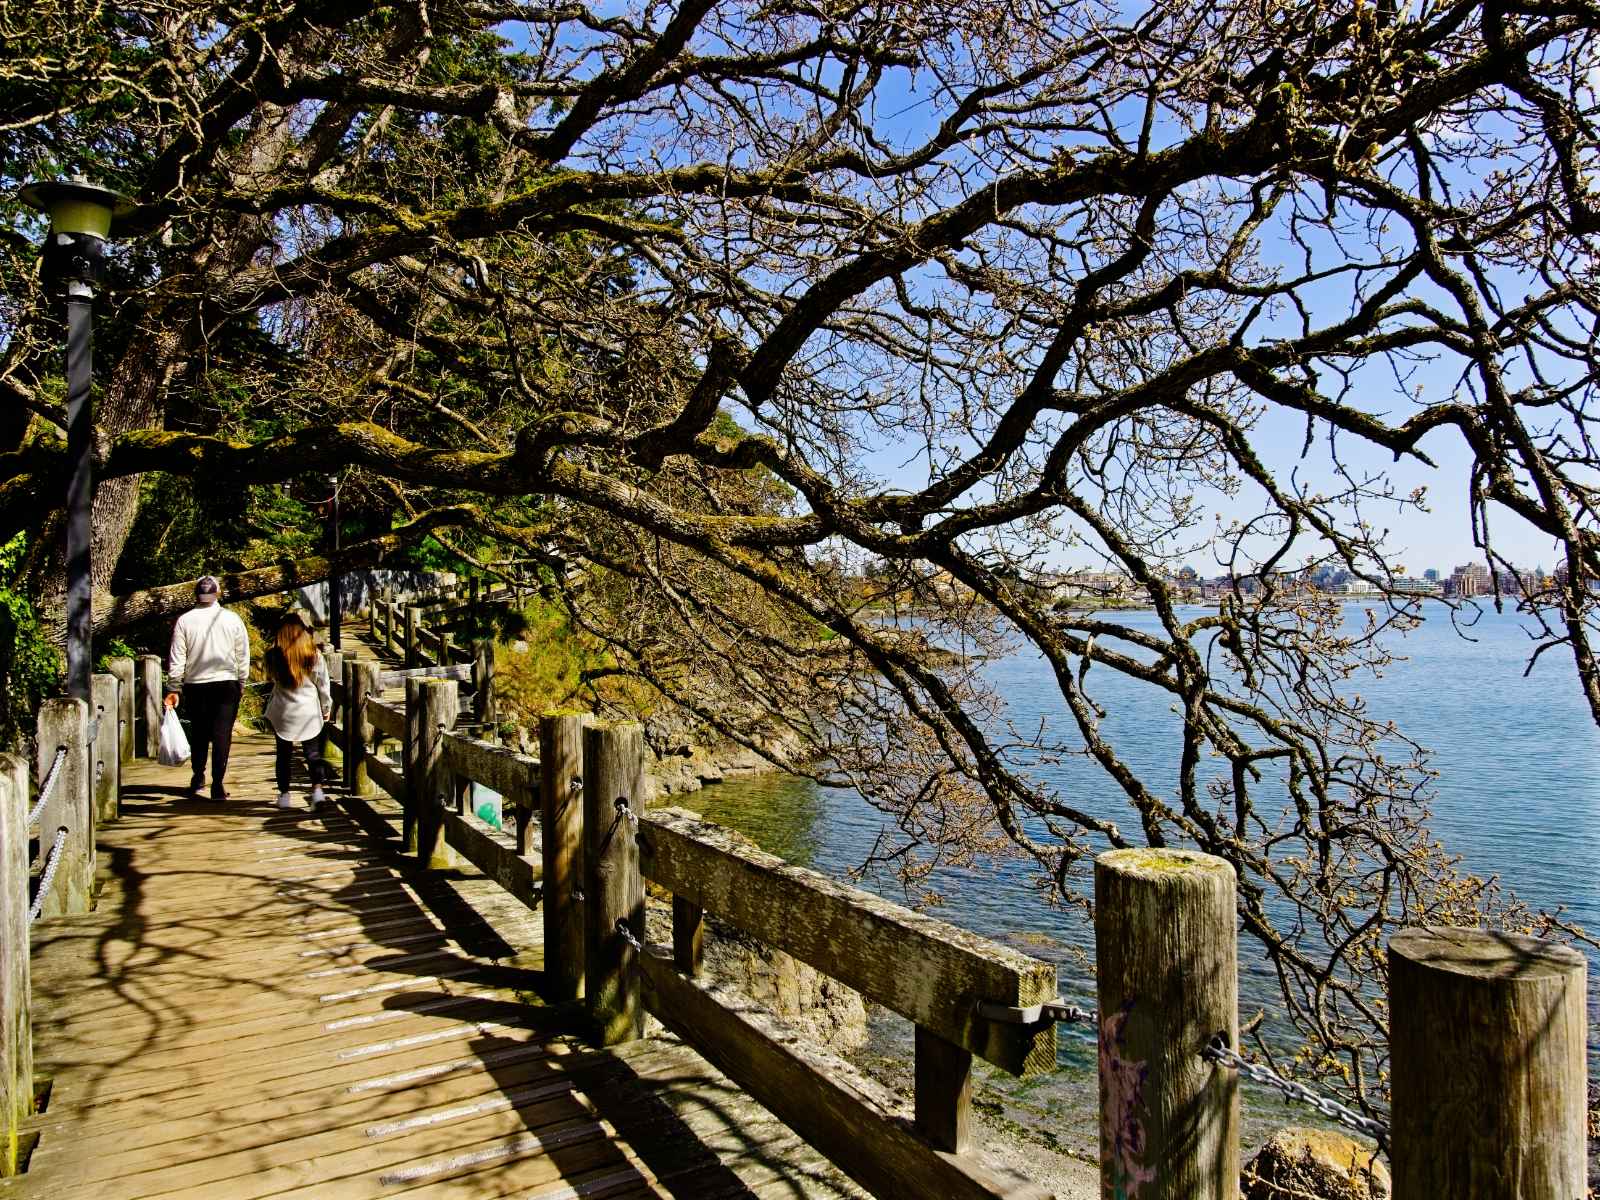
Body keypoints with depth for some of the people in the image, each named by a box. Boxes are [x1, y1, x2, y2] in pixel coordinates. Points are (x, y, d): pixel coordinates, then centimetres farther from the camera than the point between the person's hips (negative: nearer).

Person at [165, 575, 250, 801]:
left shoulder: (185, 621, -2)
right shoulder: (232, 619, -2)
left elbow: (177, 659, -2)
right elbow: (243, 656, 3)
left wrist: (173, 689, 4)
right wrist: (241, 682, 14)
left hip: (195, 685, 1)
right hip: (226, 684, -1)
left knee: (199, 732, 17)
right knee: (222, 734, -1)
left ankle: (198, 777, 26)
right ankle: (218, 785, -4)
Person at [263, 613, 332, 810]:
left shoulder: (273, 656, -7)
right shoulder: (314, 655, -6)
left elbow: (270, 677, 9)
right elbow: (323, 685, 2)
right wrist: (326, 708, 14)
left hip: (283, 712, 0)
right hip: (309, 712, 0)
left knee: (284, 754, 14)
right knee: (313, 753, 6)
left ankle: (284, 794, 21)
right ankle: (317, 789, -11)